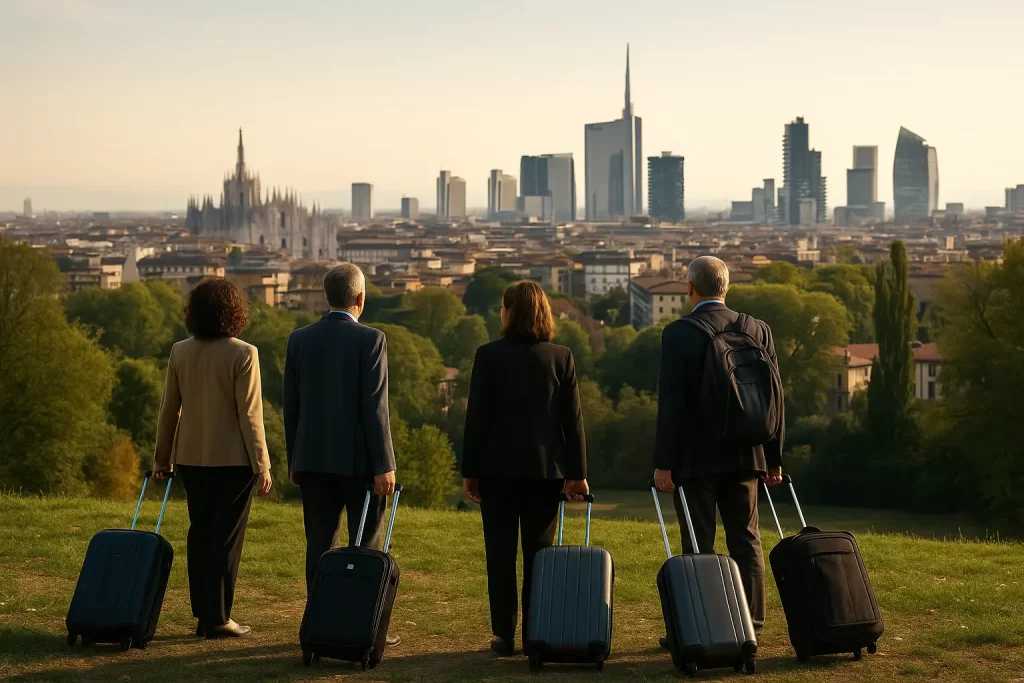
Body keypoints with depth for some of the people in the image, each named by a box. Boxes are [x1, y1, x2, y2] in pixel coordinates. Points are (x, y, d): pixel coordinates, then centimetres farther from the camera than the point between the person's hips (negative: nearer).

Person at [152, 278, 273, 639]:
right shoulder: (243, 354, -12)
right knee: (226, 537, 1)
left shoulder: (180, 352, 2)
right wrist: (262, 465, -8)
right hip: (233, 459, -5)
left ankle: (203, 615, 15)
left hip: (191, 457, 5)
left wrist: (162, 457, 17)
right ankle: (218, 619, 3)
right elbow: (249, 414, -13)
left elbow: (168, 408, 7)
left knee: (200, 532, 13)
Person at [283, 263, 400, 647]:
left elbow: (291, 406, 7)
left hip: (314, 458, 4)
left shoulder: (300, 340, 5)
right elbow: (374, 407, -14)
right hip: (359, 458, -4)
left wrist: (294, 461, 15)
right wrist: (384, 465, -11)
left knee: (320, 546, 8)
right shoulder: (370, 340, -10)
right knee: (366, 547, 3)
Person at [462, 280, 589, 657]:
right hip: (546, 469, 2)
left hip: (498, 469, -2)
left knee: (501, 554, 4)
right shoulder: (562, 356, 1)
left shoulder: (489, 355, -5)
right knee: (539, 554, 7)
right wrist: (577, 473, 5)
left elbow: (477, 416, -5)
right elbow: (572, 418, 1)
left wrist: (470, 470, 2)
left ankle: (505, 635, 4)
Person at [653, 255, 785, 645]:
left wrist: (663, 463, -10)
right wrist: (774, 458, 13)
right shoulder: (757, 330, 5)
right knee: (746, 540, 11)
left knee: (699, 546, 0)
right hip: (744, 455, 4)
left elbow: (671, 402, -13)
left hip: (695, 457, -4)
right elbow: (774, 396, 6)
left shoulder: (678, 334, -9)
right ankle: (750, 626, 12)